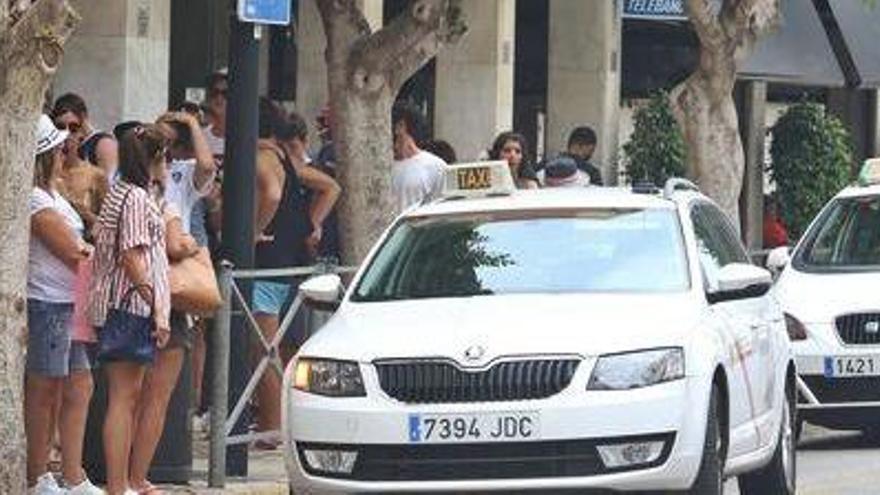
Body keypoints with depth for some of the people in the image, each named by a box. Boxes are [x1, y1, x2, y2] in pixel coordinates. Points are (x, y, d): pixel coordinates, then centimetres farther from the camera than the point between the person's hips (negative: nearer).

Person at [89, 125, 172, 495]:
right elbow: (133, 258, -18)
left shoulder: (121, 193, 18)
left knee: (131, 395, 13)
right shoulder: (136, 198, -12)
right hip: (129, 304, -10)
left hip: (118, 306, 10)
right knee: (124, 397, -11)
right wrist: (158, 310, -18)